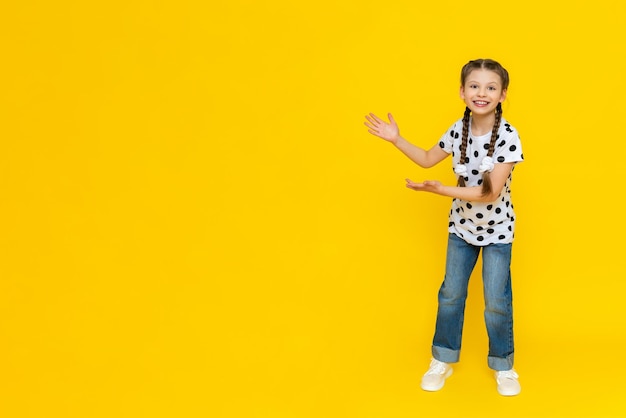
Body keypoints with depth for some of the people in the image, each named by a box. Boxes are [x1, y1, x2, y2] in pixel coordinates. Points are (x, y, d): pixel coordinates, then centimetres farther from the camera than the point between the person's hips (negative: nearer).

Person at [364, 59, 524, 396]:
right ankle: (442, 361, 28)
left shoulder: (508, 136, -24)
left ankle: (503, 367, 22)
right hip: (462, 226, 4)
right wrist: (396, 140, -3)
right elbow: (427, 159, 9)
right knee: (451, 293, 12)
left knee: (497, 301, 1)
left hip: (497, 229, -4)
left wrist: (440, 190, -33)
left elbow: (491, 192, -28)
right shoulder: (458, 130, -9)